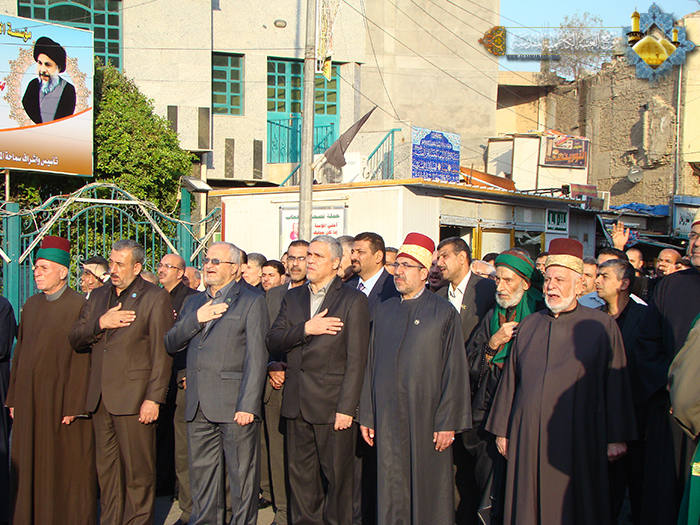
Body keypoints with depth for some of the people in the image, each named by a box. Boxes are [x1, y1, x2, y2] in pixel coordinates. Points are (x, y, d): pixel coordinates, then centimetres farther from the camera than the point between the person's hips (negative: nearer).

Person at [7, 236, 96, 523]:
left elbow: (81, 359, -14)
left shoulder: (79, 306, -10)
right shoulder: (31, 305, 11)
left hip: (61, 402, -6)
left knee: (65, 468, 4)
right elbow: (20, 353, 13)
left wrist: (73, 407, -17)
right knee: (31, 466, 13)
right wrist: (14, 397, 9)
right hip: (30, 402, 6)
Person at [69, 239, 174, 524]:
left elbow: (161, 353, -8)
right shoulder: (98, 296, 16)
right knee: (106, 467, 13)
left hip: (133, 397, -6)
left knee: (138, 469, 0)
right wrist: (100, 324, -7)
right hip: (100, 398, 6)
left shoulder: (155, 297, -3)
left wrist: (154, 398, -14)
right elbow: (74, 338, 13)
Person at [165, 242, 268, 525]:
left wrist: (248, 404, -15)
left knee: (242, 476, 0)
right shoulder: (193, 303, 20)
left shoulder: (252, 302, 2)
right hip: (198, 407, 5)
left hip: (235, 406, -5)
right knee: (202, 476, 12)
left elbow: (256, 358, -7)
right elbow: (170, 345, 12)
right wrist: (196, 319, -3)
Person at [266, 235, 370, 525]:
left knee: (337, 477, 3)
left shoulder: (353, 300, -3)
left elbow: (356, 360, -8)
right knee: (300, 474, 13)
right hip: (297, 403, 5)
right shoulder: (292, 297, 14)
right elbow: (273, 341, 4)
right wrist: (305, 329, -13)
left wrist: (346, 407, -13)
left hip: (331, 403, -5)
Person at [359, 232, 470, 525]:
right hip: (388, 419, 4)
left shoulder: (444, 313, -2)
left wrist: (448, 422, -10)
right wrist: (367, 416, 7)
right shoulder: (384, 311, 11)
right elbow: (371, 366, 11)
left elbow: (455, 370, -5)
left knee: (427, 491, 5)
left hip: (426, 419, -3)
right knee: (391, 492, 8)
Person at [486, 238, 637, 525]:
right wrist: (502, 429, 11)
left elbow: (616, 383, -1)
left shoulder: (601, 326, 0)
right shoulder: (528, 325, 10)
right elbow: (510, 380, 12)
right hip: (528, 435, 3)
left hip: (578, 439, -3)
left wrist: (616, 437, -4)